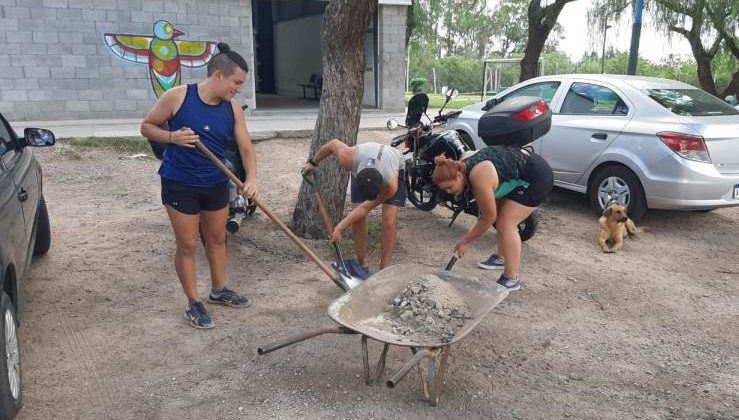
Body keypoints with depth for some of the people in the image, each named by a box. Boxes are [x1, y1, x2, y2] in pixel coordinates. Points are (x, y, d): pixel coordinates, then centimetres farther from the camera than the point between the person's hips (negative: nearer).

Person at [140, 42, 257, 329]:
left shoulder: (233, 109, -4)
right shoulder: (177, 96, -15)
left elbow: (246, 148, -4)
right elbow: (147, 127, -4)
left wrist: (251, 178, -21)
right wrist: (172, 137, -24)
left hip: (216, 184, 5)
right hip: (179, 184, -5)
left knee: (217, 239, 18)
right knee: (187, 245, 4)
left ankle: (219, 290, 38)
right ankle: (194, 304, 19)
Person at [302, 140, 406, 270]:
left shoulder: (391, 184, -43)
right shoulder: (348, 159, -41)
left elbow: (366, 208, -28)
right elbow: (334, 143, -18)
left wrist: (340, 228, -24)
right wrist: (313, 162, -2)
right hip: (363, 166, 3)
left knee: (389, 220, -17)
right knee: (357, 218, -9)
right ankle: (361, 264, 7)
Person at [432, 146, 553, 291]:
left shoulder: (479, 178, -29)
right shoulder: (462, 165, -4)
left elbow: (488, 218, -18)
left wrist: (465, 242, -10)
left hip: (537, 177, -9)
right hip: (521, 173, 10)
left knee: (506, 223, -12)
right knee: (500, 217, 15)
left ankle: (511, 280, -7)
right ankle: (501, 258, 33)